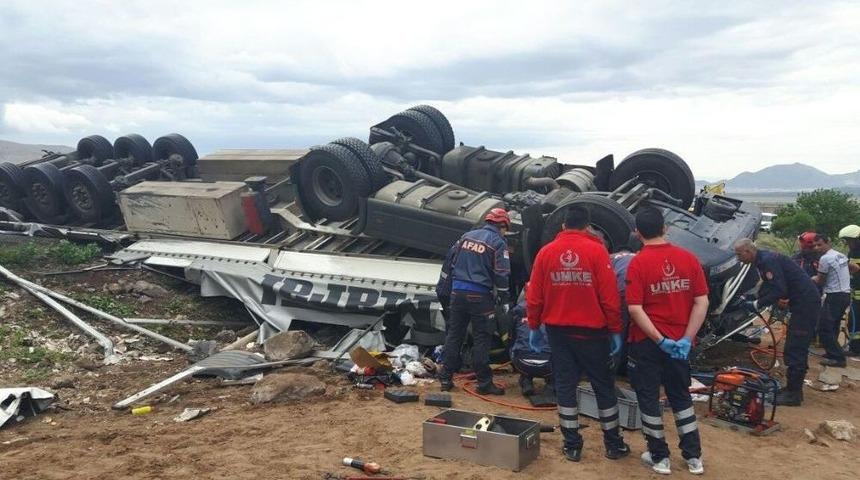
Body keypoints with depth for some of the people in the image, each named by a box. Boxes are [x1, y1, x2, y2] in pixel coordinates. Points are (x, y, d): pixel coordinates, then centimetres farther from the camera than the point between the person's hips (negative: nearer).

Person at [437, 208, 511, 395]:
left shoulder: (466, 237, 12)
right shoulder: (498, 243, -4)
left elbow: (448, 263, 14)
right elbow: (501, 275, -9)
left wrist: (444, 287, 19)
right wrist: (504, 300, -1)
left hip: (458, 292, 5)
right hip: (480, 296, -5)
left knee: (453, 335, 11)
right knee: (481, 339, 2)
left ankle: (446, 379, 14)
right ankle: (484, 383, 6)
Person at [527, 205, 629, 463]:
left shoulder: (546, 252, -1)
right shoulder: (596, 251, -8)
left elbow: (534, 296, 0)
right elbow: (609, 296, -11)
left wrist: (534, 327, 11)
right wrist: (615, 330, -2)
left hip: (557, 330, 2)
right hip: (591, 330, -2)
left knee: (565, 385, 10)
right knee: (603, 384, 11)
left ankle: (572, 445, 13)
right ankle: (613, 443, 21)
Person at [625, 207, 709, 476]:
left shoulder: (638, 263, -13)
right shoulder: (688, 258, -2)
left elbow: (635, 309, -19)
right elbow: (702, 302, -5)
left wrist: (660, 340, -15)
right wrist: (686, 339, -6)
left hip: (646, 342, -4)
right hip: (680, 341, 4)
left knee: (648, 397, 10)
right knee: (681, 396, 18)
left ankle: (659, 457, 18)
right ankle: (694, 457, 23)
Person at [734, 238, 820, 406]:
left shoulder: (768, 261, -20)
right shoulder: (763, 260, 12)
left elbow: (779, 291, -26)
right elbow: (768, 287, 20)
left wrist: (756, 305, -19)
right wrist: (751, 300, 8)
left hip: (806, 302, -11)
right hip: (803, 302, 11)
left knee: (794, 350, -8)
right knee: (796, 348, 15)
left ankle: (793, 394, -3)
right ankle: (793, 388, 23)